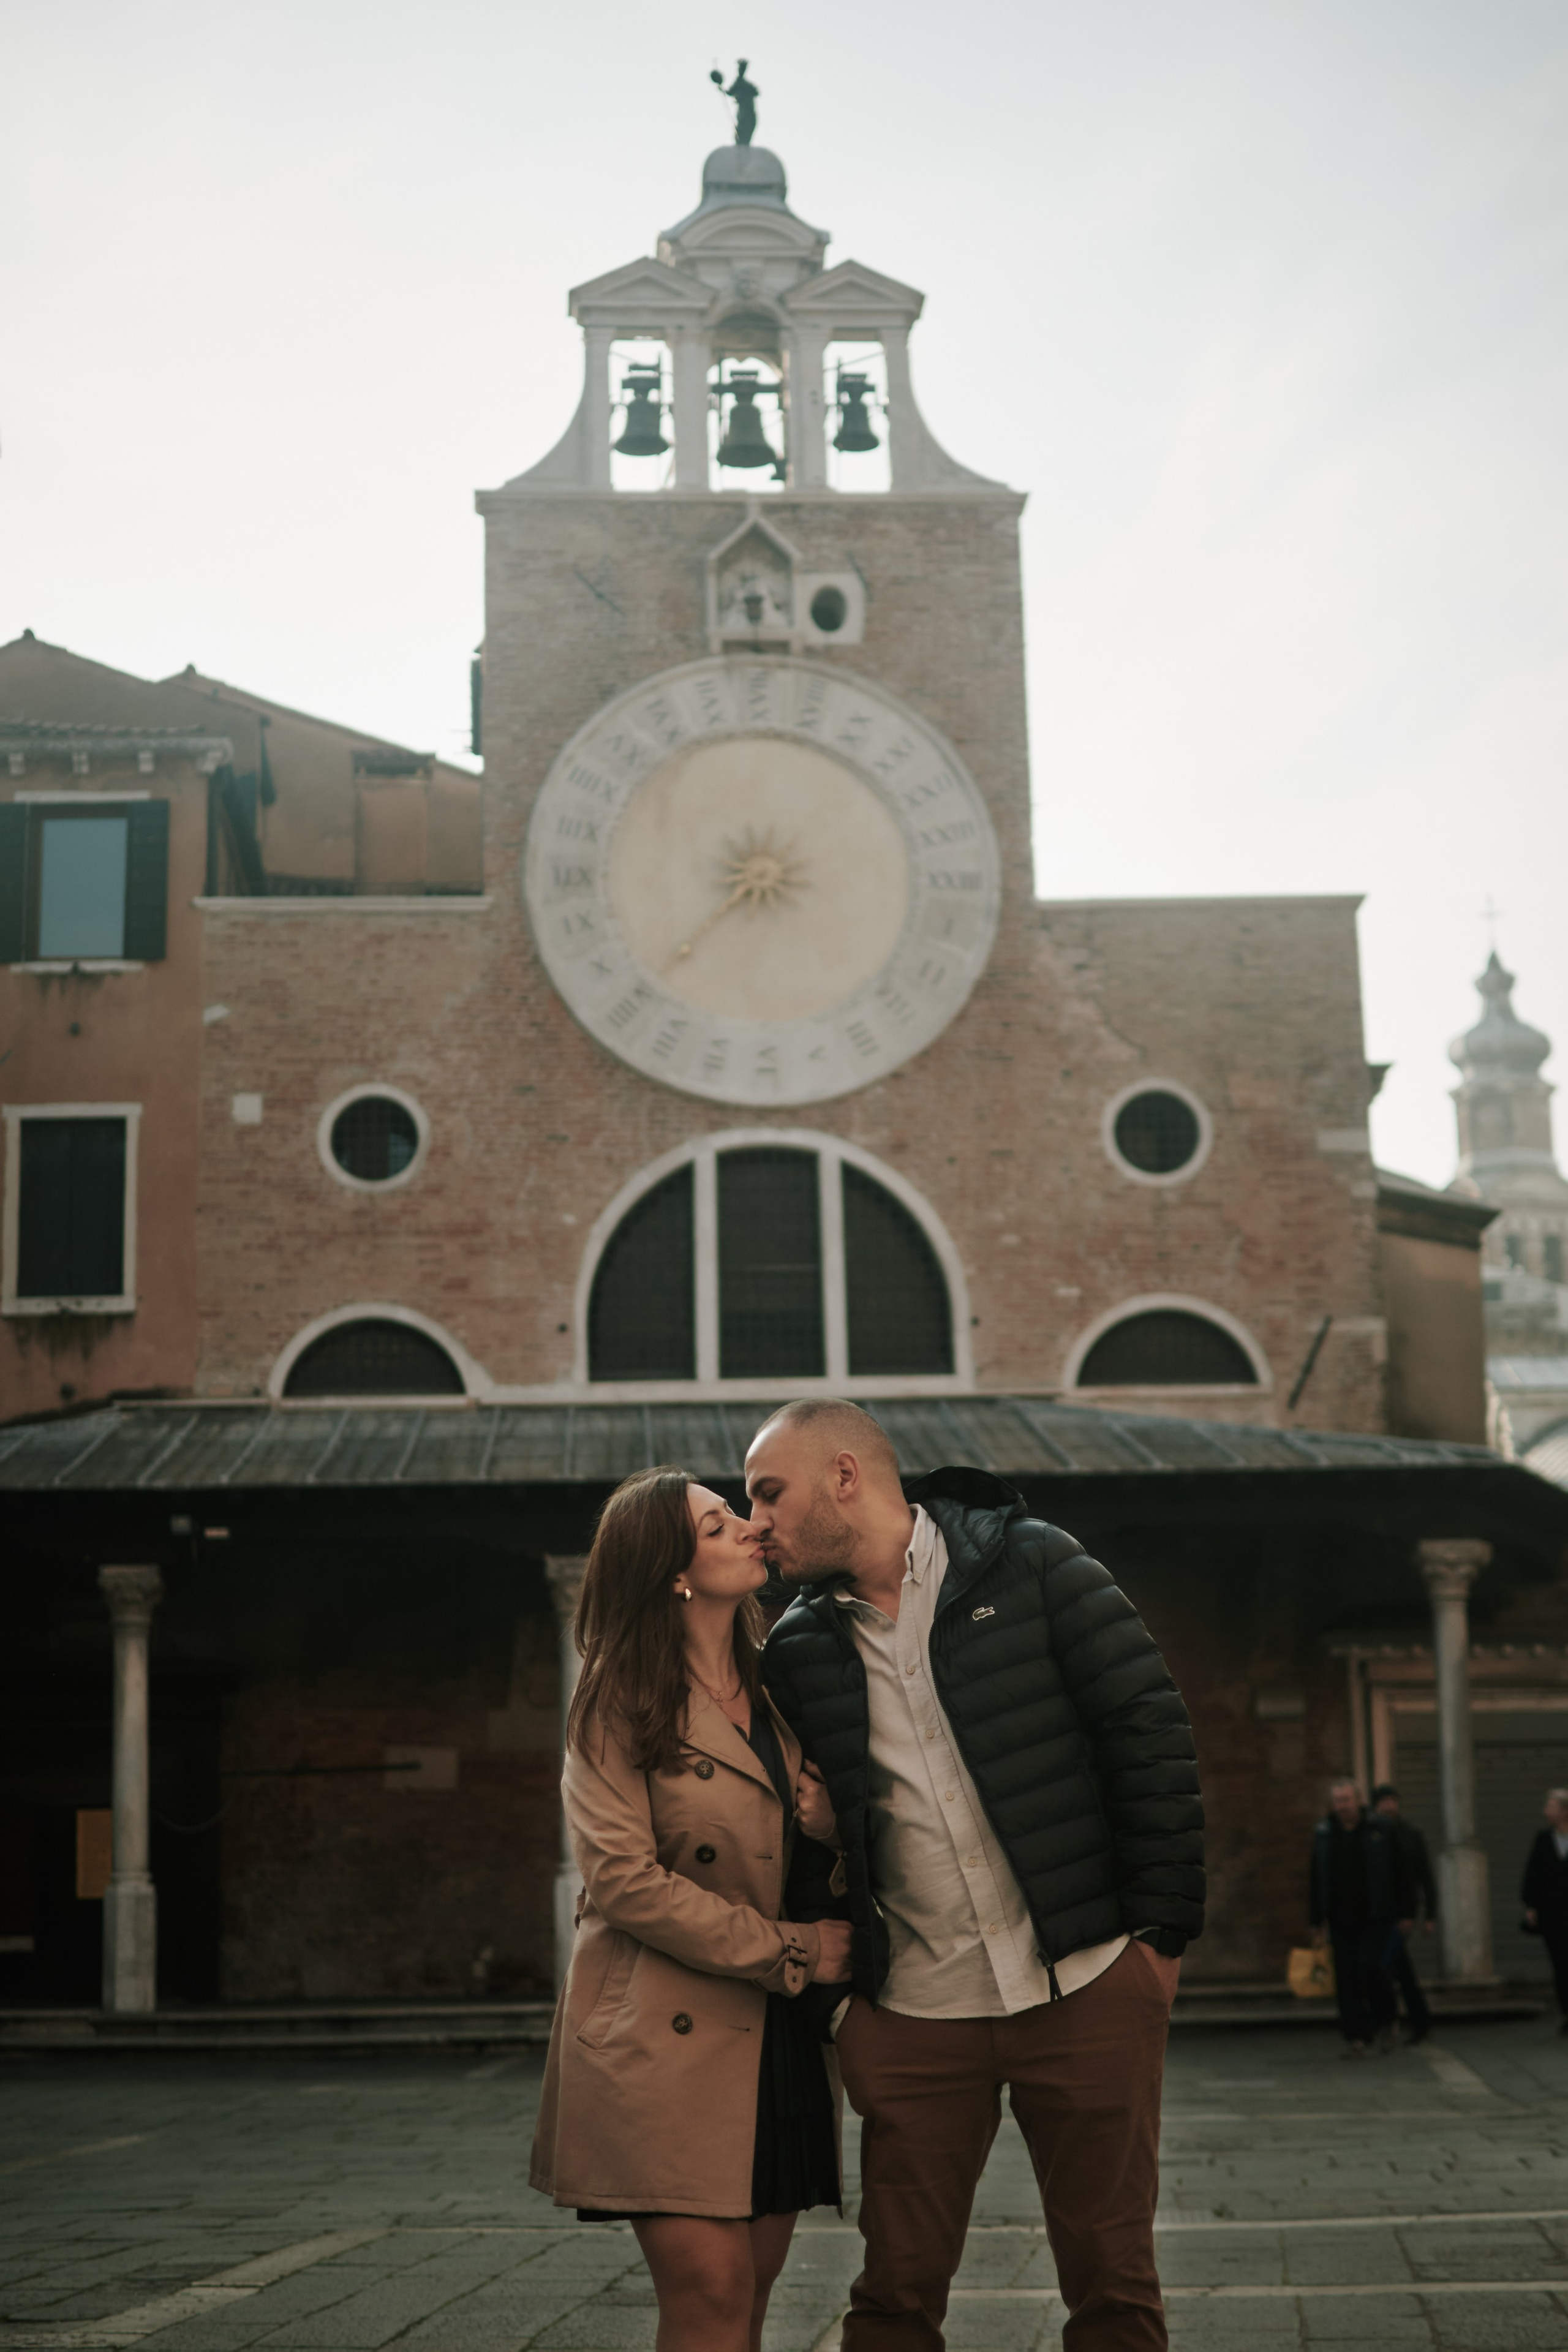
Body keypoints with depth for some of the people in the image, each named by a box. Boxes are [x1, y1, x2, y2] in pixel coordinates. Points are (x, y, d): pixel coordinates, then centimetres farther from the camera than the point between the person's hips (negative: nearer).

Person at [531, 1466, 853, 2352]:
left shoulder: (776, 1689, 14)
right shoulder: (621, 1703, -5)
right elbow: (625, 1880, -13)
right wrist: (786, 1951, -12)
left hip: (780, 2040, 6)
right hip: (671, 2037, -6)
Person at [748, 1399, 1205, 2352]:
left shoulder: (1032, 1566, -4)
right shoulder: (800, 1647, 8)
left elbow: (1151, 1733, -5)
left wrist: (1162, 1928, -7)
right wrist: (814, 1818, -3)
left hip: (1083, 1988, -3)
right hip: (914, 2014, 3)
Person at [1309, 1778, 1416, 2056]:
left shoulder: (1381, 1828, 0)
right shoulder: (1324, 1834, 7)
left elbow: (1402, 1872, 2)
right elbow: (1316, 1880, 11)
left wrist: (1406, 1913, -1)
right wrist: (1317, 1922, 8)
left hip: (1378, 1918, -3)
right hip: (1343, 1921, 3)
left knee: (1373, 1966, -16)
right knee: (1347, 1979, -1)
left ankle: (1385, 2023, 9)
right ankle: (1356, 2039, 6)